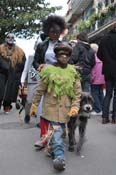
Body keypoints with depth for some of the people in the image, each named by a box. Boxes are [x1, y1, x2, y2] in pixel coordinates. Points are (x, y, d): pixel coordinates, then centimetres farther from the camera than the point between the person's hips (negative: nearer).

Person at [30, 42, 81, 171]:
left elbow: (77, 91, 4)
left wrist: (75, 106, -6)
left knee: (57, 130, 13)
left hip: (65, 108, 3)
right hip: (51, 106, -2)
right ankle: (59, 157, -10)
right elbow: (40, 89, 3)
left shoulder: (73, 72, 2)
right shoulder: (49, 70, -4)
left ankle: (53, 149, 33)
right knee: (56, 131, -12)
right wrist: (34, 104, 7)